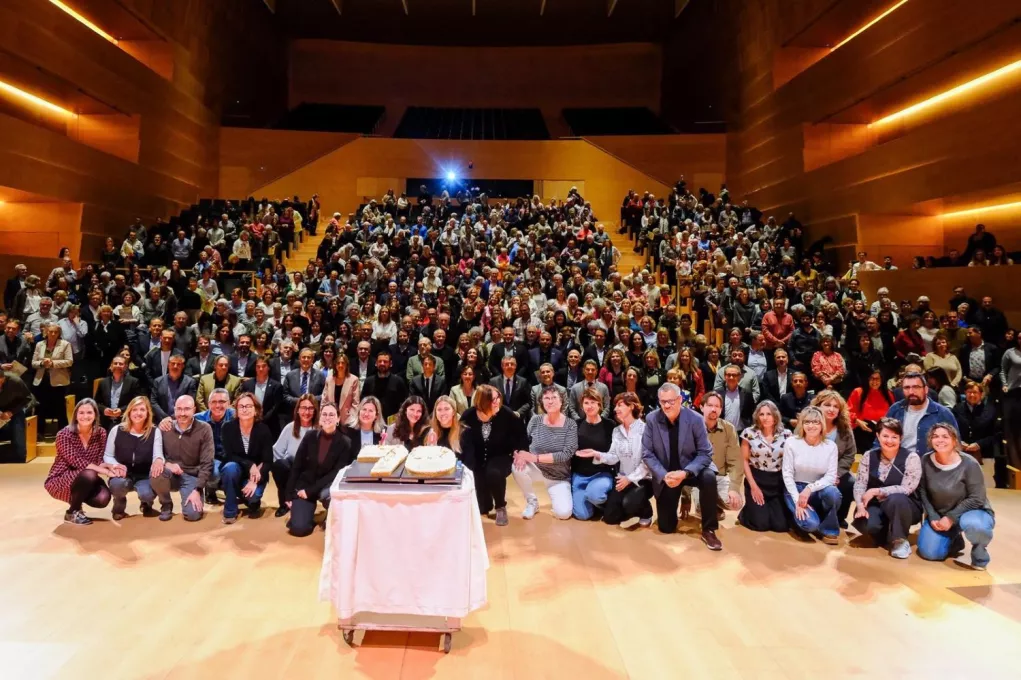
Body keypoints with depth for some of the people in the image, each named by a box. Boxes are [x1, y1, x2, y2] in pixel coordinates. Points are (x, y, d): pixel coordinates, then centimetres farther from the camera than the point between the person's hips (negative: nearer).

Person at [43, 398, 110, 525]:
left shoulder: (101, 433, -4)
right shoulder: (64, 434, -18)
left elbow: (100, 461, -3)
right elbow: (76, 461, -28)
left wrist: (108, 466, -27)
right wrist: (105, 471, -35)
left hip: (84, 480, 4)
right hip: (59, 481, -4)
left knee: (103, 498, -25)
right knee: (89, 475, -35)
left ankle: (76, 500, 12)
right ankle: (72, 513, -9)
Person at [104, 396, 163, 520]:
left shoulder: (155, 432, -5)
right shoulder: (117, 430, -3)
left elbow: (158, 455, -14)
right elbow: (107, 456, 4)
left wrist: (159, 460, -41)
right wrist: (114, 465, -20)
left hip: (144, 477, -1)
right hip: (123, 475, 1)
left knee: (147, 494, -33)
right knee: (118, 484, -36)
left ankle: (146, 505, 12)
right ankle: (119, 508, 3)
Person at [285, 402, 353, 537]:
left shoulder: (345, 442, -11)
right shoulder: (310, 437, -6)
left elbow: (337, 474, -13)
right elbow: (296, 466, -2)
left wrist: (311, 490, -18)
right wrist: (289, 495, -4)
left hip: (327, 485, -1)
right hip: (305, 484, 1)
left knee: (329, 495, -38)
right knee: (298, 528, -15)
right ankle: (308, 512, 20)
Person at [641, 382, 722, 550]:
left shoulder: (695, 419, -15)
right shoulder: (651, 419, -12)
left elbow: (705, 453, -15)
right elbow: (647, 454, -9)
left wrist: (685, 473, -30)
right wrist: (664, 475, -24)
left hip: (690, 470, -1)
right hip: (664, 475, 1)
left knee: (709, 478, -36)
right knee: (666, 527, 1)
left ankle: (708, 530, -18)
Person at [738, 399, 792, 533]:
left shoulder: (786, 434, -1)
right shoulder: (749, 433, -6)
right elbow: (744, 461, -2)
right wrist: (753, 486, -6)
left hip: (778, 482, 2)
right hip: (756, 480, -2)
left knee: (781, 525, -7)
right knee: (761, 524, -11)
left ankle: (772, 509, 27)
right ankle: (746, 512, 23)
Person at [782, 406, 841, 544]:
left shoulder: (830, 446, -4)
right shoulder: (791, 442, -10)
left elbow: (831, 476, -9)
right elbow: (787, 474, -9)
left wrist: (810, 488, -25)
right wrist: (797, 501, -18)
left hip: (818, 490, 2)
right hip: (796, 489, -2)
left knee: (832, 492, -34)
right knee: (810, 523, -27)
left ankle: (829, 529, -6)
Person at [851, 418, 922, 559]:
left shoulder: (911, 458, -10)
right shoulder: (869, 456, 1)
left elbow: (906, 489, -18)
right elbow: (859, 484, -4)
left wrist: (876, 491, -22)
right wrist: (860, 505, -22)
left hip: (902, 506, -3)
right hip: (876, 505, 3)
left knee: (896, 499, -38)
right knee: (864, 523, -30)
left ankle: (900, 540, -13)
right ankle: (887, 535, 8)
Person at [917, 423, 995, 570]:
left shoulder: (969, 464, -22)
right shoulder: (926, 460, -12)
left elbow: (976, 499, -18)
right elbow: (922, 492, -2)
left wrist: (951, 518, -22)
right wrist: (932, 517, -12)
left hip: (972, 512, -4)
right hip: (938, 515, 4)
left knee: (972, 524, -41)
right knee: (929, 553, -10)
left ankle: (979, 555, -5)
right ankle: (954, 539, 25)